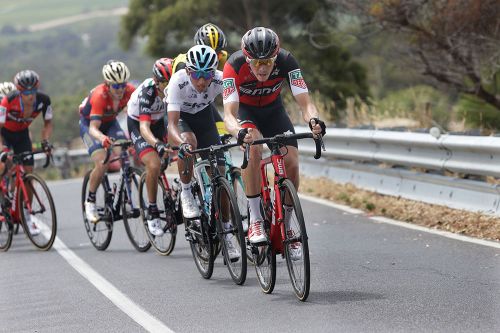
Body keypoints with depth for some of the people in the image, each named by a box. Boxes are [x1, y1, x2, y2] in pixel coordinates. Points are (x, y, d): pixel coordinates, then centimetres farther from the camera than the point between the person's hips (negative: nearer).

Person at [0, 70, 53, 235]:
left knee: (29, 172, -3)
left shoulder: (43, 100, -25)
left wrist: (45, 141, -24)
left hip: (21, 134, 3)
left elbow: (48, 123, -8)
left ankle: (27, 214, 7)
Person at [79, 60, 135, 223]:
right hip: (89, 124, -4)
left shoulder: (129, 91, -24)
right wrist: (103, 139, -62)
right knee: (102, 163, -24)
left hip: (110, 123, 4)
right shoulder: (99, 95, -36)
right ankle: (90, 201, -5)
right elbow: (94, 128, -40)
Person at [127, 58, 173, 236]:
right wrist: (157, 144, -61)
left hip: (159, 123, 6)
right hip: (138, 124, -6)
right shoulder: (147, 92, -35)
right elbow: (144, 127, -43)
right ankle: (152, 213, -14)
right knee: (154, 164, -26)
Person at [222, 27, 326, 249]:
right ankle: (255, 221, -25)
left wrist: (313, 120, -56)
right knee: (253, 148, -33)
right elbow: (229, 115, -41)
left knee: (291, 164, -15)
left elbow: (305, 103, -34)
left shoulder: (286, 61, -30)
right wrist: (240, 132, -63)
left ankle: (284, 226, 6)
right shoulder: (235, 66, -34)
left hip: (273, 110, 2)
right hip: (245, 111, -2)